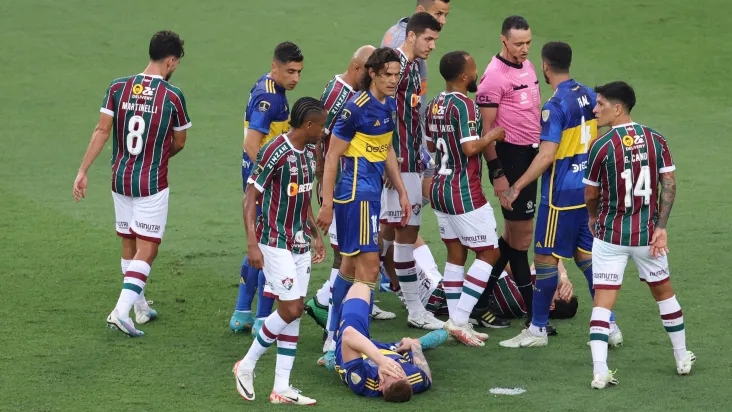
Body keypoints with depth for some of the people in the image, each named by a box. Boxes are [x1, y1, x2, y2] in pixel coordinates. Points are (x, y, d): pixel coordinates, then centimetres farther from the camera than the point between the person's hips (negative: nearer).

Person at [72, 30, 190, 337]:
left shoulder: (118, 88, -3)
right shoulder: (173, 95, -11)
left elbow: (102, 131, -6)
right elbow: (179, 143, 1)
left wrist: (83, 170, -4)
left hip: (120, 179, 5)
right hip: (152, 184, -5)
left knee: (129, 246, 17)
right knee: (146, 250, -2)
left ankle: (141, 309, 29)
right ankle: (121, 312, -15)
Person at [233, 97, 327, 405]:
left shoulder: (309, 152, 8)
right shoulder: (275, 153, -18)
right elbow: (250, 197, -17)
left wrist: (315, 234, 23)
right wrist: (252, 244, -22)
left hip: (301, 243, 8)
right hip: (276, 244, -8)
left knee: (295, 312, 5)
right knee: (290, 310, -11)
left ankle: (281, 388, 8)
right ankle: (247, 366, 8)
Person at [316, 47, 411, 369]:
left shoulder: (389, 105, 9)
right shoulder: (356, 107, -16)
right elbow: (332, 155, -13)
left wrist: (401, 191, 21)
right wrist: (327, 203, -15)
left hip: (372, 189, 9)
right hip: (356, 189, -9)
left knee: (351, 264, 14)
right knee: (368, 266, -12)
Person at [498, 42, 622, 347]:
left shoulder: (554, 106, -18)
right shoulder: (589, 96, 6)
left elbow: (547, 155, -22)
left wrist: (516, 187, -18)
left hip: (561, 195, -8)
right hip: (587, 189, 8)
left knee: (545, 257, 1)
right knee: (586, 255, 14)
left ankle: (538, 329, 7)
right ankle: (608, 325, 13)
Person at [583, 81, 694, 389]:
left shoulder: (602, 146, -11)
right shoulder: (655, 140, -1)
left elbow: (590, 194, -2)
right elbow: (669, 184, -4)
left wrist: (594, 217, 19)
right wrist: (661, 227, -4)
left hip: (610, 235, -3)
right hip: (647, 234, 3)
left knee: (603, 301, -3)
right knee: (663, 291, 22)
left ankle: (600, 372, -14)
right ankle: (683, 359, 32)